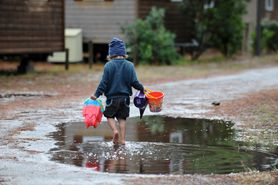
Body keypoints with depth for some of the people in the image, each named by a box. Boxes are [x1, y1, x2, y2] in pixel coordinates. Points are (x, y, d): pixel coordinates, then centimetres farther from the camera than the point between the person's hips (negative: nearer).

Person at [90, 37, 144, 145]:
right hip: (125, 97, 2)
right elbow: (134, 82, -4)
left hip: (112, 97, -2)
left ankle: (115, 130, -12)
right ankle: (122, 139, 8)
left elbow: (104, 83, -11)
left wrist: (96, 94, -4)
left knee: (110, 116, 14)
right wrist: (142, 89, 15)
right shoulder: (129, 65, -5)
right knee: (122, 118, 13)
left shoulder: (108, 65, -10)